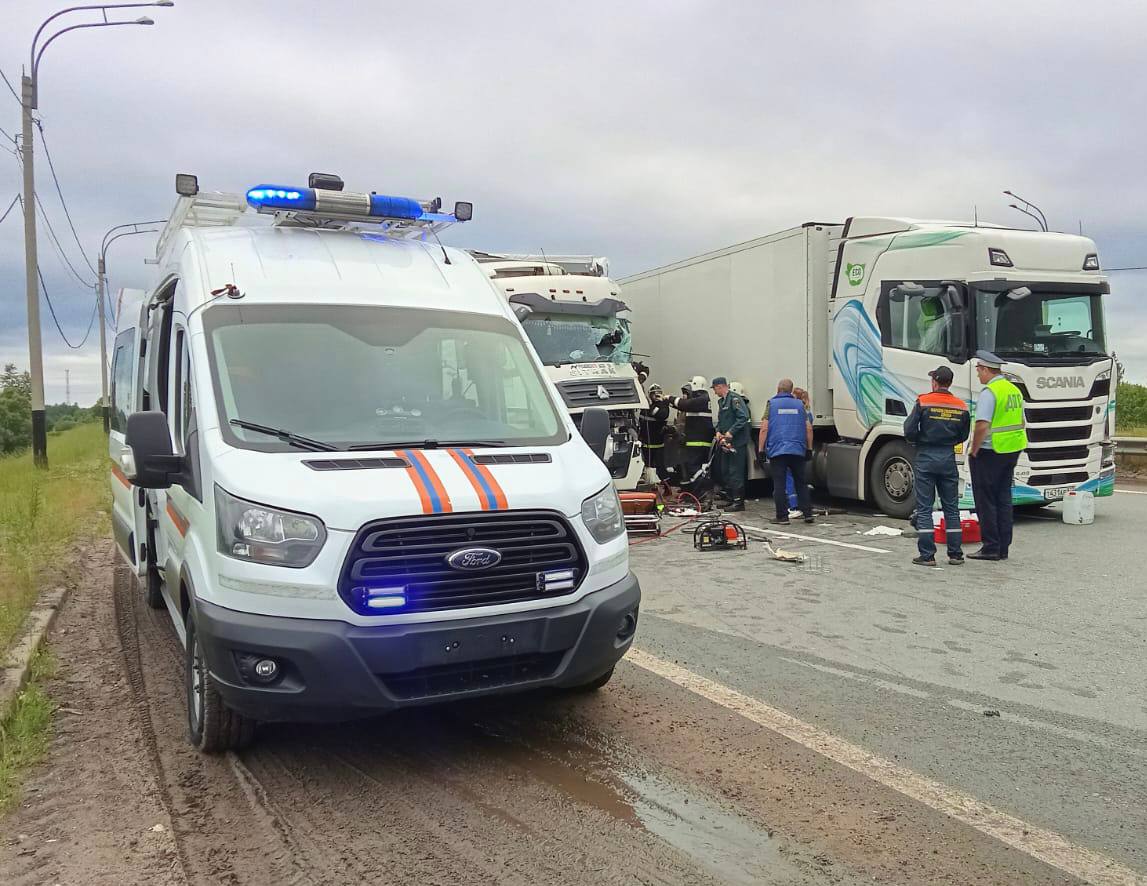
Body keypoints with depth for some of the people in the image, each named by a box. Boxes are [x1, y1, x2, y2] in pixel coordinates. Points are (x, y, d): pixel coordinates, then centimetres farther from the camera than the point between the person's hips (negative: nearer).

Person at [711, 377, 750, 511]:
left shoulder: (734, 399, -13)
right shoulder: (721, 401, 17)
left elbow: (743, 417, -22)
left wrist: (731, 432, -22)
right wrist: (718, 431, 4)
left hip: (737, 442, -10)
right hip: (725, 442, 10)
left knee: (735, 472, -8)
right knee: (725, 472, 14)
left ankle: (739, 501, -3)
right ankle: (729, 499, 23)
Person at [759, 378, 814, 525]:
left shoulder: (771, 404, 3)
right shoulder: (799, 404, 10)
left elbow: (764, 428, -5)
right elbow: (808, 428, 7)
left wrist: (761, 449, -1)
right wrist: (809, 448, 15)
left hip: (776, 451, -3)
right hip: (798, 451, 3)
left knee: (779, 484, 0)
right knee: (801, 483, 12)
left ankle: (782, 517, 0)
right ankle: (808, 514, 10)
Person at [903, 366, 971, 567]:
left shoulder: (923, 402, -9)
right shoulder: (961, 407, 3)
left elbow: (909, 431, -12)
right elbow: (962, 436, 10)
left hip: (925, 458, -3)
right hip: (948, 459, 4)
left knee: (924, 509, 1)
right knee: (951, 508, 11)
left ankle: (927, 555, -1)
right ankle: (955, 554, 14)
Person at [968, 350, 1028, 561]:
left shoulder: (989, 392, -15)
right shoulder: (1014, 390, 13)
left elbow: (982, 426, -23)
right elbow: (1021, 423, 19)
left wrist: (974, 451, -13)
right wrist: (1014, 449, 21)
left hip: (990, 452, -8)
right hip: (1012, 451, 8)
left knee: (986, 500, -1)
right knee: (1004, 499, 13)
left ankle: (991, 547, 1)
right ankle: (1003, 548, 16)